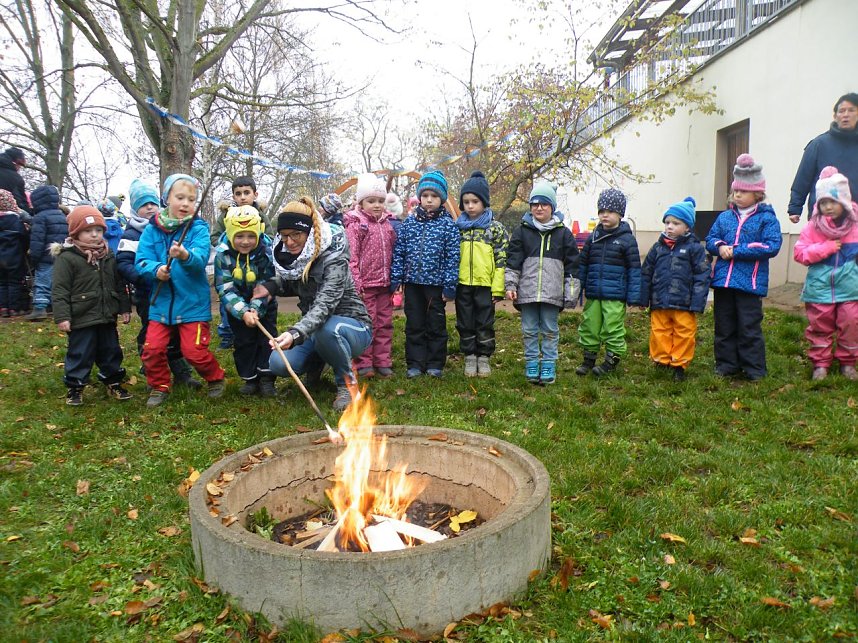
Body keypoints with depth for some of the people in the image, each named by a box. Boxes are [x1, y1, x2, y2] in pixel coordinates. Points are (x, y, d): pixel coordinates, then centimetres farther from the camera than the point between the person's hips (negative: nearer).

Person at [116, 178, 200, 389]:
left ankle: (182, 373, 18)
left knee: (174, 334, 10)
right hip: (146, 294, -4)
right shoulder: (131, 234, -5)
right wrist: (142, 278, -29)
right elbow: (123, 263, -13)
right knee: (150, 334, 6)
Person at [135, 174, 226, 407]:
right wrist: (156, 269, -25)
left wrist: (186, 256, -43)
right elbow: (142, 261, -4)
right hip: (161, 301, 3)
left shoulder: (198, 228, -6)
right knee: (152, 348, 0)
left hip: (193, 302, -3)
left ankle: (216, 378, 24)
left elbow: (200, 258, -22)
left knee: (194, 350, -4)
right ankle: (160, 386, 26)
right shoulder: (152, 229, 1)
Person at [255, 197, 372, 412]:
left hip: (351, 327, -6)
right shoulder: (288, 256, -2)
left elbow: (325, 304, -38)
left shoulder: (333, 257, -24)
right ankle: (317, 362, 16)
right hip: (314, 328, 6)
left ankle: (347, 382, -12)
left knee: (328, 328, -41)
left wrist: (296, 334, -55)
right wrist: (271, 286, -4)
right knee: (279, 364, -19)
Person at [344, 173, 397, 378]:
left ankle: (383, 362, 19)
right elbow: (351, 256, -11)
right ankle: (364, 363, 10)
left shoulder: (387, 223, 11)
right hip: (365, 284, -5)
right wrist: (355, 284, -17)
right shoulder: (355, 223, -6)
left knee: (385, 324, 10)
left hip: (385, 284, 6)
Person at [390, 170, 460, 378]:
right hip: (412, 282, 3)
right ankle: (415, 363, 18)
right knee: (414, 325, 9)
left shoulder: (448, 224, -3)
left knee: (436, 325, 8)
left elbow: (453, 257, -5)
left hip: (436, 283, -2)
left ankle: (435, 364, 20)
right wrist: (395, 279, 1)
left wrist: (449, 286, -9)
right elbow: (399, 252, 6)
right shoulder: (409, 223, 5)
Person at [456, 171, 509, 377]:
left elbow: (502, 259, -4)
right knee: (465, 324, 10)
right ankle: (470, 357, 22)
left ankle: (484, 357, 20)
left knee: (485, 323, 7)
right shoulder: (457, 227, 7)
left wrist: (498, 288, -9)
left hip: (485, 284, -2)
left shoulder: (495, 228, -1)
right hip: (462, 284, 3)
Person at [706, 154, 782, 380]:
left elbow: (772, 246, -13)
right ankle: (726, 365, 23)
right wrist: (720, 246, -11)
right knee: (724, 326, 12)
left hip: (750, 283, -5)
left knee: (749, 327, 0)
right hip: (723, 280, 5)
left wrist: (737, 251, -17)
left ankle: (754, 369, 13)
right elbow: (710, 239, 13)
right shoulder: (724, 217, 12)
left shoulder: (766, 218, -3)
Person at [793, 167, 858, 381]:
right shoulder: (813, 227, -3)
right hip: (820, 288, -1)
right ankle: (820, 363, 19)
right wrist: (826, 247, -14)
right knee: (820, 326, 6)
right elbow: (799, 253, -6)